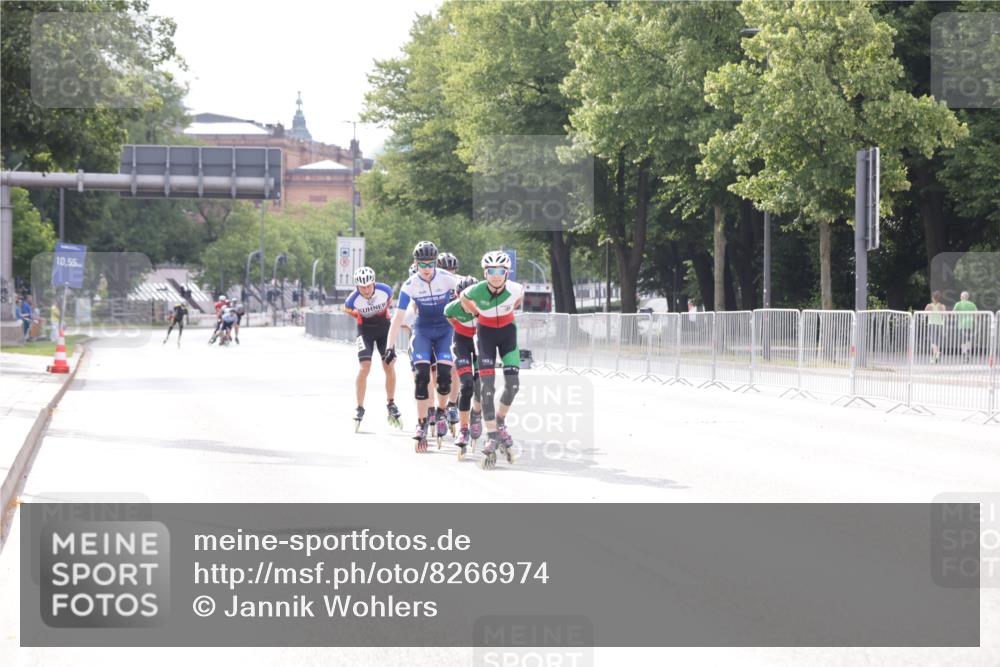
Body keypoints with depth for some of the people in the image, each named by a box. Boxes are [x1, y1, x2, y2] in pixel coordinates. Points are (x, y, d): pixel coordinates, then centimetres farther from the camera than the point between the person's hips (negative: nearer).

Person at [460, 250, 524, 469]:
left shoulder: (515, 289, -24)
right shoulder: (476, 290, -26)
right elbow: (463, 298, -2)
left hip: (507, 330, 1)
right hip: (486, 331, -1)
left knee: (513, 383, -9)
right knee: (487, 386, -11)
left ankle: (500, 422, 17)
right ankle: (492, 436, -8)